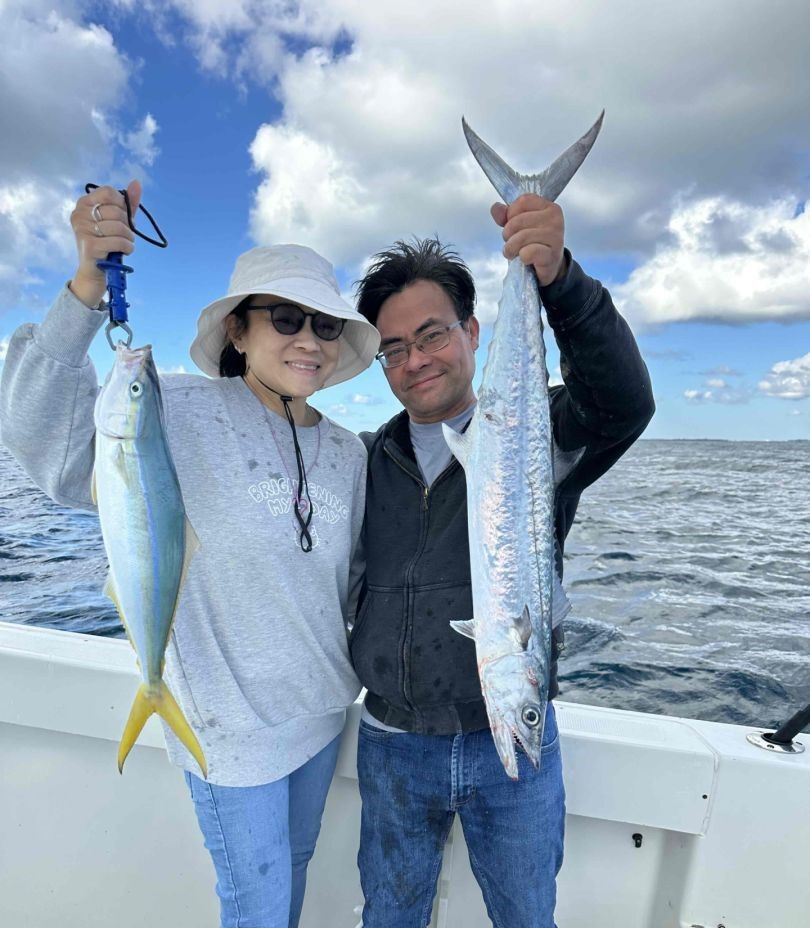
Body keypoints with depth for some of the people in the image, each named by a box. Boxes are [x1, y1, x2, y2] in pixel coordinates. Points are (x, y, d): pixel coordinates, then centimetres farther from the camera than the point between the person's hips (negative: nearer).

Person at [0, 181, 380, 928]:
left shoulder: (348, 454, -3)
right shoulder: (182, 415, -19)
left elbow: (349, 577, 6)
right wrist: (89, 285, -40)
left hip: (321, 707, 5)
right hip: (230, 718, -5)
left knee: (294, 866, 28)